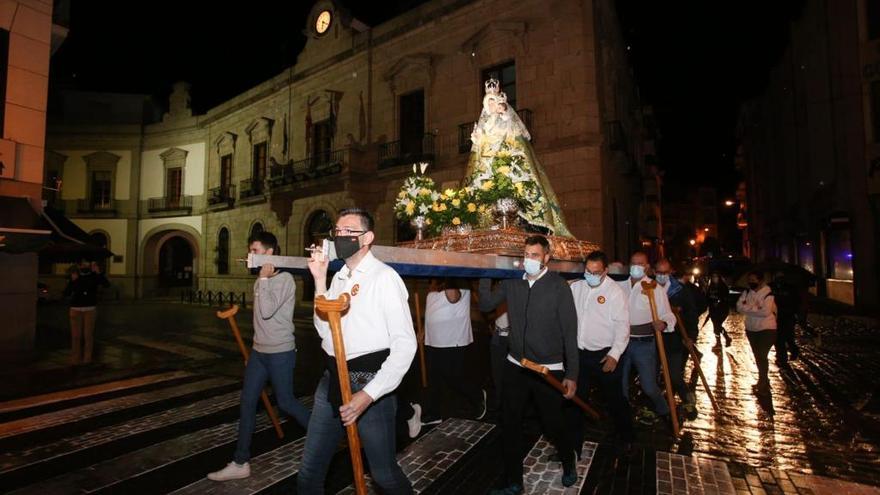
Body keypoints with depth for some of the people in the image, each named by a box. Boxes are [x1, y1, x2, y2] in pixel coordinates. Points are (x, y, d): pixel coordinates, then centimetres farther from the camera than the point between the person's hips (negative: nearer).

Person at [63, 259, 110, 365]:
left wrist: (98, 273, -22)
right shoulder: (74, 275, 5)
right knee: (76, 335, 1)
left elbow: (107, 284, -15)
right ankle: (75, 359, 11)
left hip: (90, 309, -1)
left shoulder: (94, 276, 2)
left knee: (88, 334, -1)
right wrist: (72, 281, -13)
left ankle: (87, 359, 7)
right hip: (76, 309, 1)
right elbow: (66, 293, 0)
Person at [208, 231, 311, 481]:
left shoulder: (284, 278, -16)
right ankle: (240, 463, 20)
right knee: (247, 402, 8)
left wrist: (263, 278, -19)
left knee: (285, 402, 5)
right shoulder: (263, 280, 9)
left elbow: (267, 311, -26)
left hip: (280, 353, -8)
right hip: (258, 351, 8)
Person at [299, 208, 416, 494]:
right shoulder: (339, 277, 10)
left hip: (369, 382, -6)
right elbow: (324, 330, 7)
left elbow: (405, 344, -16)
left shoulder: (384, 277, -12)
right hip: (332, 379, 6)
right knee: (309, 471, 16)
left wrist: (368, 395, -20)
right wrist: (319, 280, 0)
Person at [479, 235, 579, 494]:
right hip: (515, 367, 4)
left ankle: (569, 464, 44)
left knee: (552, 426, 11)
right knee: (510, 425, 10)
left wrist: (571, 375, -10)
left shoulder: (558, 286, -11)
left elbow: (570, 333, -9)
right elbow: (485, 305, 4)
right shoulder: (511, 282, -1)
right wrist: (486, 275, -8)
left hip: (548, 370, -3)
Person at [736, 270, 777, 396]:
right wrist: (756, 308, -20)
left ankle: (763, 384, 7)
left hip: (766, 329, -6)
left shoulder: (768, 293, -16)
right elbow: (739, 306, -8)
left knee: (762, 356, -7)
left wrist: (749, 308, -14)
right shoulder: (747, 292, 2)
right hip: (751, 329, 6)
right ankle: (763, 381, 33)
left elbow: (765, 311, -27)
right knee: (757, 356, 16)